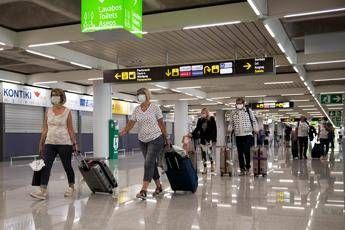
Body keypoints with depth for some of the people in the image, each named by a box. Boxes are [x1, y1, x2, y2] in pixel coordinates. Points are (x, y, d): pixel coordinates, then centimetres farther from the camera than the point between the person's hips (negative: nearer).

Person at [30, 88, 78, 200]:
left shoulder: (67, 112, -3)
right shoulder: (48, 111, 7)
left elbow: (70, 129, -2)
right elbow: (45, 129, 10)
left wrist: (74, 143, -5)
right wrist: (41, 144, 8)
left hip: (64, 143, -3)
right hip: (50, 143, 3)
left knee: (67, 166, 7)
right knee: (46, 166, -7)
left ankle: (71, 187, 26)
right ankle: (42, 191, -9)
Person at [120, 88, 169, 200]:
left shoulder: (155, 108, -6)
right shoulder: (136, 110, 5)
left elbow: (161, 123, -1)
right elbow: (131, 122, -2)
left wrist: (167, 138, 2)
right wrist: (124, 131, -21)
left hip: (156, 139, -5)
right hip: (143, 140, 5)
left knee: (149, 163, -13)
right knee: (151, 163, 12)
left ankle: (144, 191, -16)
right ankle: (159, 186, 26)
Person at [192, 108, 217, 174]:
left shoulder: (211, 119, -2)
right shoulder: (200, 120, 8)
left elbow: (214, 129, -4)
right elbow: (197, 128, 11)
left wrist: (214, 139, -10)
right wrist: (192, 134, -3)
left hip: (209, 138, -4)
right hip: (202, 139, 4)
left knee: (209, 152, -12)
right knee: (203, 153, 4)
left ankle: (212, 165, 10)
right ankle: (205, 168, 11)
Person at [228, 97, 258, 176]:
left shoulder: (249, 111, 3)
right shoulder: (233, 113, 8)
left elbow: (254, 121, 5)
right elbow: (231, 123, 15)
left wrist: (255, 129, -5)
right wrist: (230, 129, 0)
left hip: (247, 134, -3)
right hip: (238, 135, 3)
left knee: (246, 151, -9)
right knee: (240, 153, 4)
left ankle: (247, 168, 10)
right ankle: (242, 169, 13)